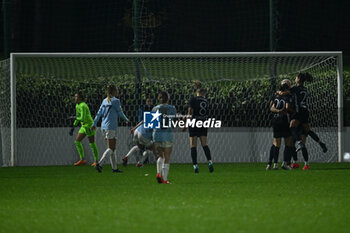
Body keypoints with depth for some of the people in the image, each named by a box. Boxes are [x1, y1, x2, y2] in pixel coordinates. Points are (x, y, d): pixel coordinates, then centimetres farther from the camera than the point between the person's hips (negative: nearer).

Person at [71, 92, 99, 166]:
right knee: (77, 141, 2)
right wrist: (73, 128, 18)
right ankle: (82, 160, 5)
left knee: (92, 143, -3)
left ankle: (97, 161, 7)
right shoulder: (77, 106, 10)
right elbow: (77, 118, 20)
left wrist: (75, 118, -10)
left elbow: (82, 118, -27)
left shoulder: (82, 106, -19)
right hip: (84, 126, 9)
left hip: (89, 125, -9)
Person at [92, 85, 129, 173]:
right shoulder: (116, 101, -9)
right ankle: (99, 164, -21)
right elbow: (120, 113, -2)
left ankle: (114, 168, 12)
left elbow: (99, 113, 11)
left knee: (113, 148, 11)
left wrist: (94, 124, 12)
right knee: (110, 148, -8)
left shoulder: (105, 101, 12)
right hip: (111, 127, -8)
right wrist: (126, 120, 16)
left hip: (104, 127, 8)